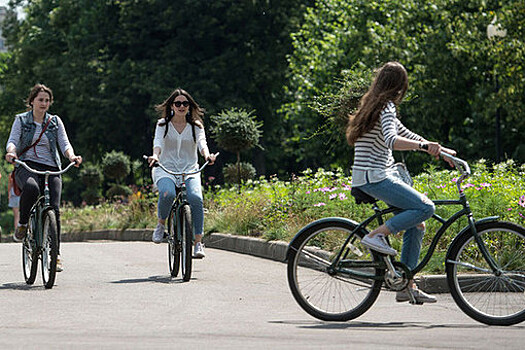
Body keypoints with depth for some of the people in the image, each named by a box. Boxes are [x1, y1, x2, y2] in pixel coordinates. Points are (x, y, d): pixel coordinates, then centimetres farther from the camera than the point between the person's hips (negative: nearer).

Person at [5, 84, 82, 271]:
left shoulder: (55, 122, 14)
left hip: (51, 169, 2)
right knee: (31, 187, -38)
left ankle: (56, 254, -8)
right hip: (26, 166, -2)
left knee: (54, 208, -15)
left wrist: (72, 156, -17)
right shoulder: (21, 120, 10)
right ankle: (22, 224, -14)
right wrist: (11, 152, -25)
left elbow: (64, 143, 6)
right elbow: (12, 140, -1)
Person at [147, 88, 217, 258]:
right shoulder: (163, 124, 8)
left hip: (190, 170, 1)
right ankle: (161, 224, -4)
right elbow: (158, 141, -10)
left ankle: (198, 242, -25)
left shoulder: (196, 126, 9)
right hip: (166, 169, -1)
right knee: (167, 194, -36)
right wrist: (155, 155, -32)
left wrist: (207, 155, -32)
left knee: (195, 197, -31)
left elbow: (202, 142, -8)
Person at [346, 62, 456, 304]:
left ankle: (407, 285, 8)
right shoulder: (386, 106, -12)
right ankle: (376, 235, -16)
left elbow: (405, 134, 26)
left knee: (416, 225, 8)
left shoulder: (374, 105, 18)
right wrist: (424, 146, -40)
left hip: (376, 177, 10)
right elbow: (392, 141, -29)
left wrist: (442, 151, 24)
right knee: (426, 207, -19)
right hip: (373, 177, -10)